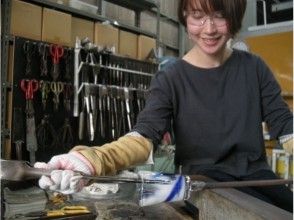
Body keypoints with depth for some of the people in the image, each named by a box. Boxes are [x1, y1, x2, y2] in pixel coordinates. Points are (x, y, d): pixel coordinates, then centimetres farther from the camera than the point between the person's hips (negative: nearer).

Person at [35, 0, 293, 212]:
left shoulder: (254, 68, 3)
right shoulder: (170, 79, -6)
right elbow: (145, 135, -19)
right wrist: (90, 159, -39)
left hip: (255, 171, 4)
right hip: (204, 176, -3)